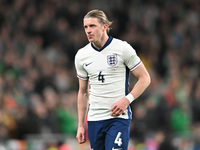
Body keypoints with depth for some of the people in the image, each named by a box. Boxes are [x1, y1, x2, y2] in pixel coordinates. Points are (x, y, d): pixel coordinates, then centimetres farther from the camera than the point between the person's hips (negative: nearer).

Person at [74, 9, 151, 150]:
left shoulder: (122, 48, -5)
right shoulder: (81, 55, 7)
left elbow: (145, 78, -1)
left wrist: (126, 100, -15)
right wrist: (81, 125, 12)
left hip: (119, 117, -4)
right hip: (94, 120, 4)